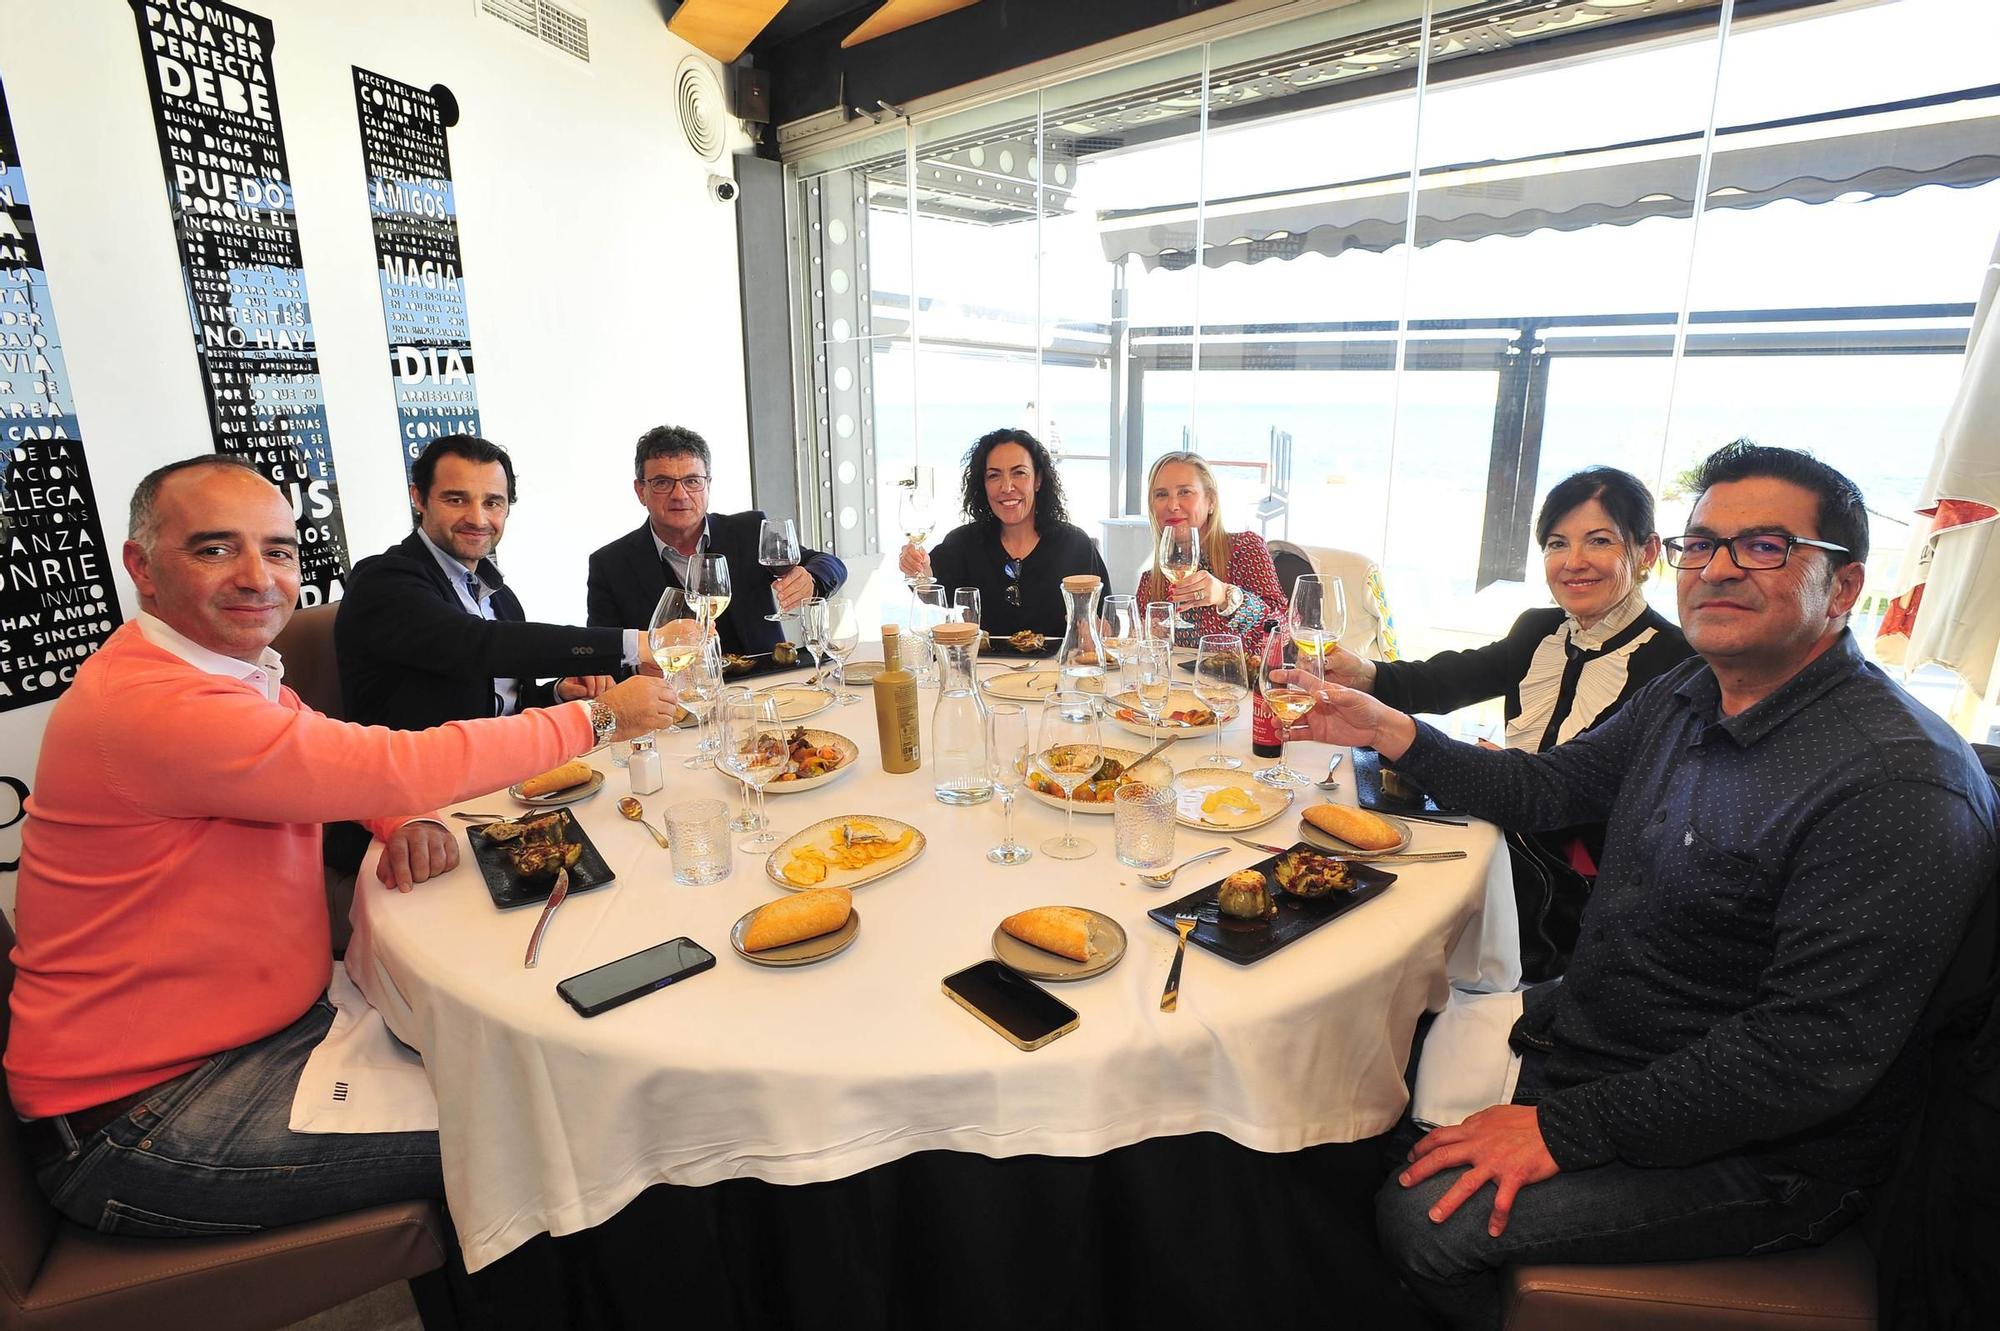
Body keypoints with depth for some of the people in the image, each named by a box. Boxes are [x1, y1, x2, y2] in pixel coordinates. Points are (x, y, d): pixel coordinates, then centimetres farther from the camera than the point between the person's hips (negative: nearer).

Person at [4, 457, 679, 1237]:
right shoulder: (149, 705, -27)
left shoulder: (244, 671, 4)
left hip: (273, 1019, 9)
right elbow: (396, 767, -29)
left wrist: (411, 826, -13)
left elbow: (353, 775, 13)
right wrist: (597, 717, -19)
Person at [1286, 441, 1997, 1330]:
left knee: (1424, 1217, -18)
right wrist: (1389, 731, -1)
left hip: (1748, 1152, -8)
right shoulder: (1687, 695, 2)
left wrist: (1564, 1129, -25)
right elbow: (1546, 788, 11)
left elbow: (1812, 1052, -28)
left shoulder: (1900, 783, -26)